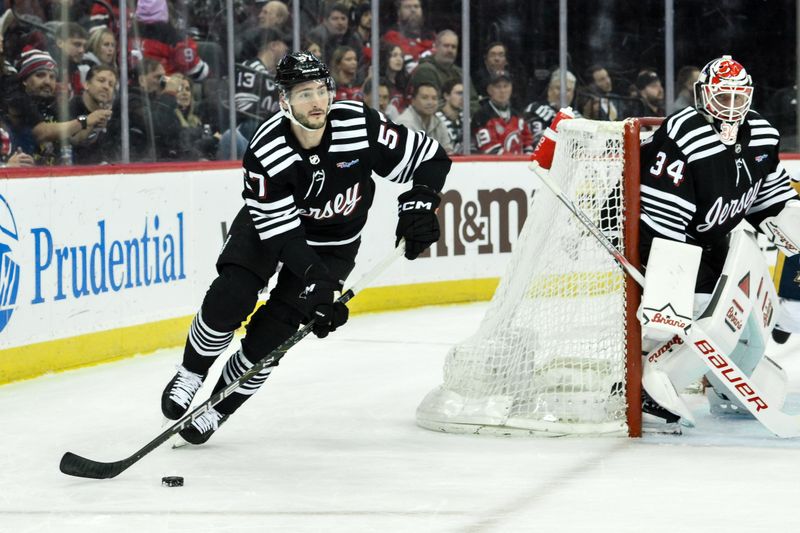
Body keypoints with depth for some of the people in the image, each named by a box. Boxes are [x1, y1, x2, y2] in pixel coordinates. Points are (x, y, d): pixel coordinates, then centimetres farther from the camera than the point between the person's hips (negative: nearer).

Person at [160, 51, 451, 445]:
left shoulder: (360, 125, -27)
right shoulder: (264, 153, -30)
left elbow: (430, 158, -16)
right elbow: (281, 232, -28)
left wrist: (419, 203, -30)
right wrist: (316, 281, -36)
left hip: (333, 241, 1)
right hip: (269, 222, -1)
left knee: (274, 328, -9)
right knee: (229, 297, -20)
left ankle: (219, 405, 11)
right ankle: (192, 376, 7)